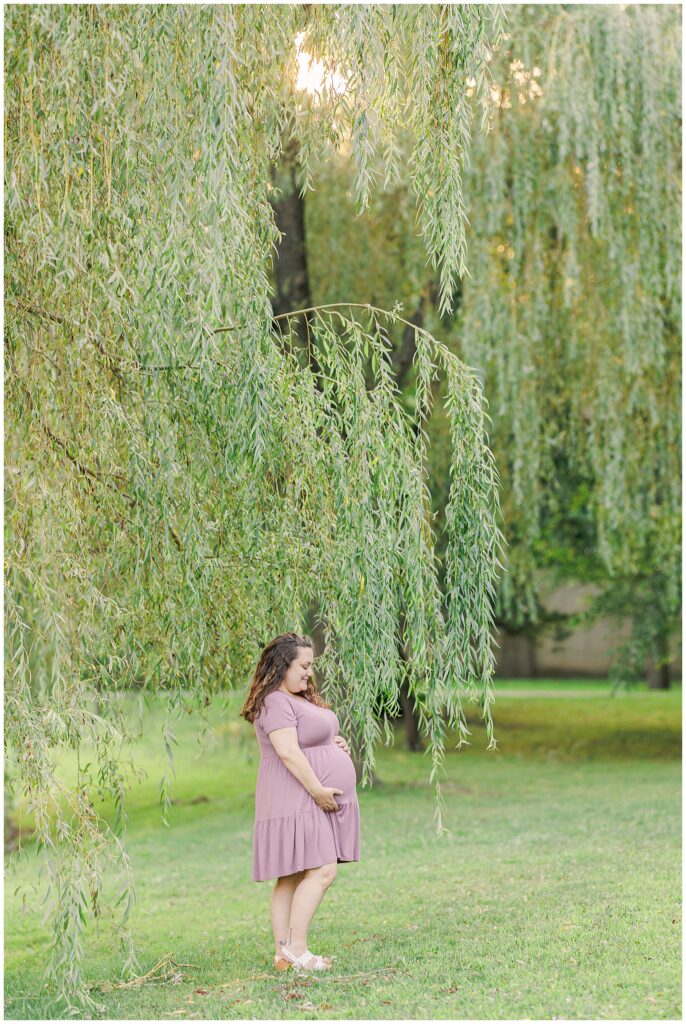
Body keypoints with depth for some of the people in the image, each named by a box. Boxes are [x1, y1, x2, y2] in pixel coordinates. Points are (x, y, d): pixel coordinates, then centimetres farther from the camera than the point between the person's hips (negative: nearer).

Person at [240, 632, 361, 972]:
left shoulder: (302, 699, 19)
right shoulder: (276, 703, -14)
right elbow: (288, 752, -23)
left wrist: (335, 743, 12)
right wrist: (318, 790, -23)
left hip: (317, 801, 10)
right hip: (297, 800, -10)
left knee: (292, 878, 8)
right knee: (322, 871, -15)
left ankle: (283, 953, 9)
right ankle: (295, 948, -11)